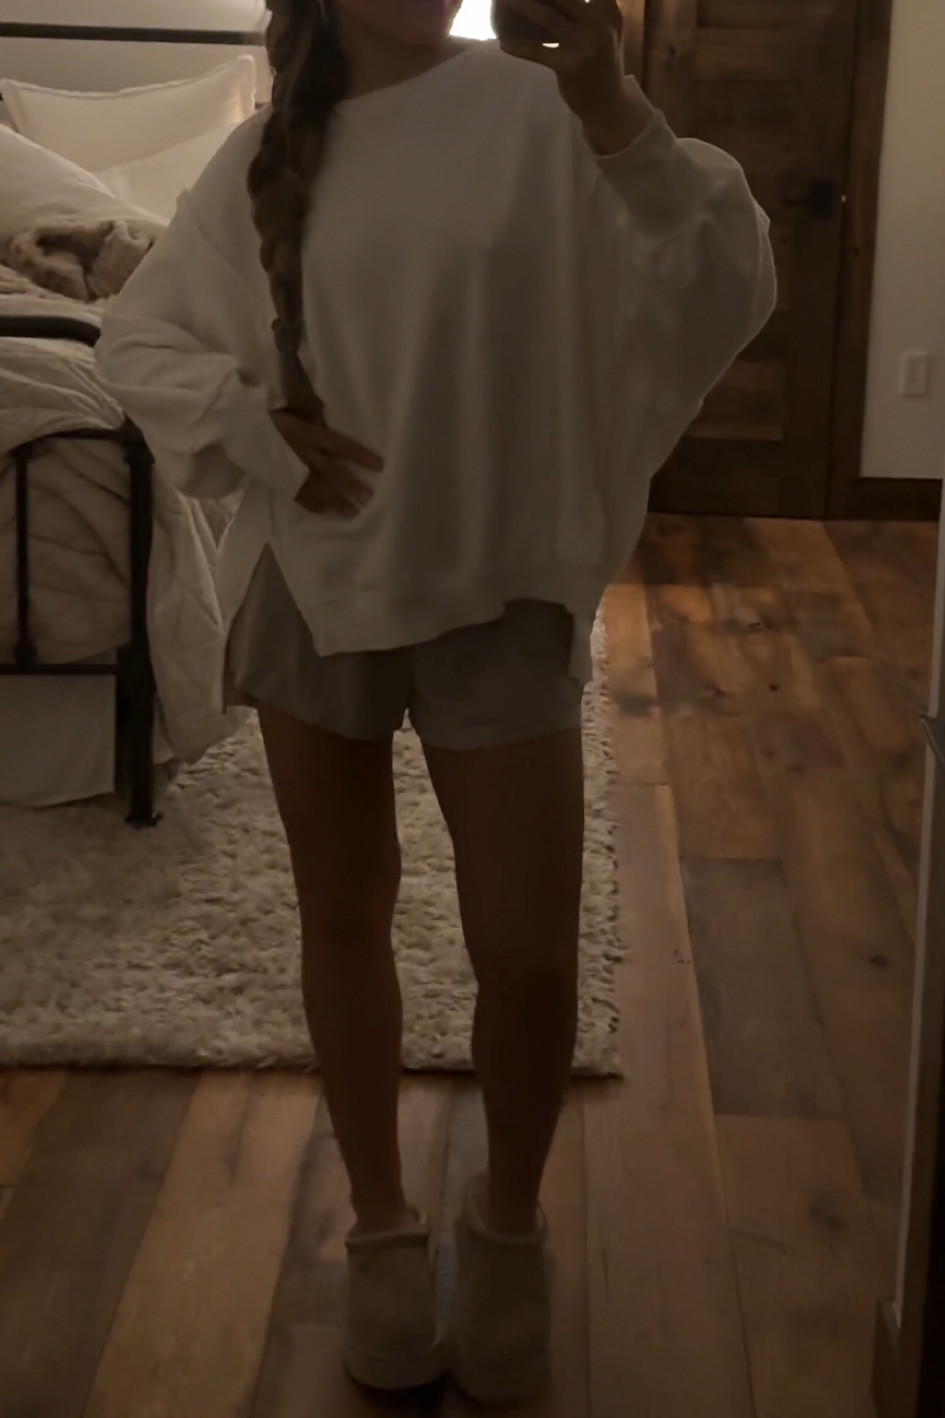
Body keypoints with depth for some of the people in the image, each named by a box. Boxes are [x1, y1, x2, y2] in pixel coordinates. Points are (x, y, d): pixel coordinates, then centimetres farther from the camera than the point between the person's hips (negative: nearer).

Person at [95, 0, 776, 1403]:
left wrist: (620, 115, -29)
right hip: (315, 585, 3)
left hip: (498, 586, -2)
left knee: (529, 955, -1)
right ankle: (383, 1222, 33)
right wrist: (255, 422, -9)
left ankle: (508, 1219, 27)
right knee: (344, 918, 13)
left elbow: (724, 293, -16)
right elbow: (135, 336, 9)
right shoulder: (268, 155, 2)